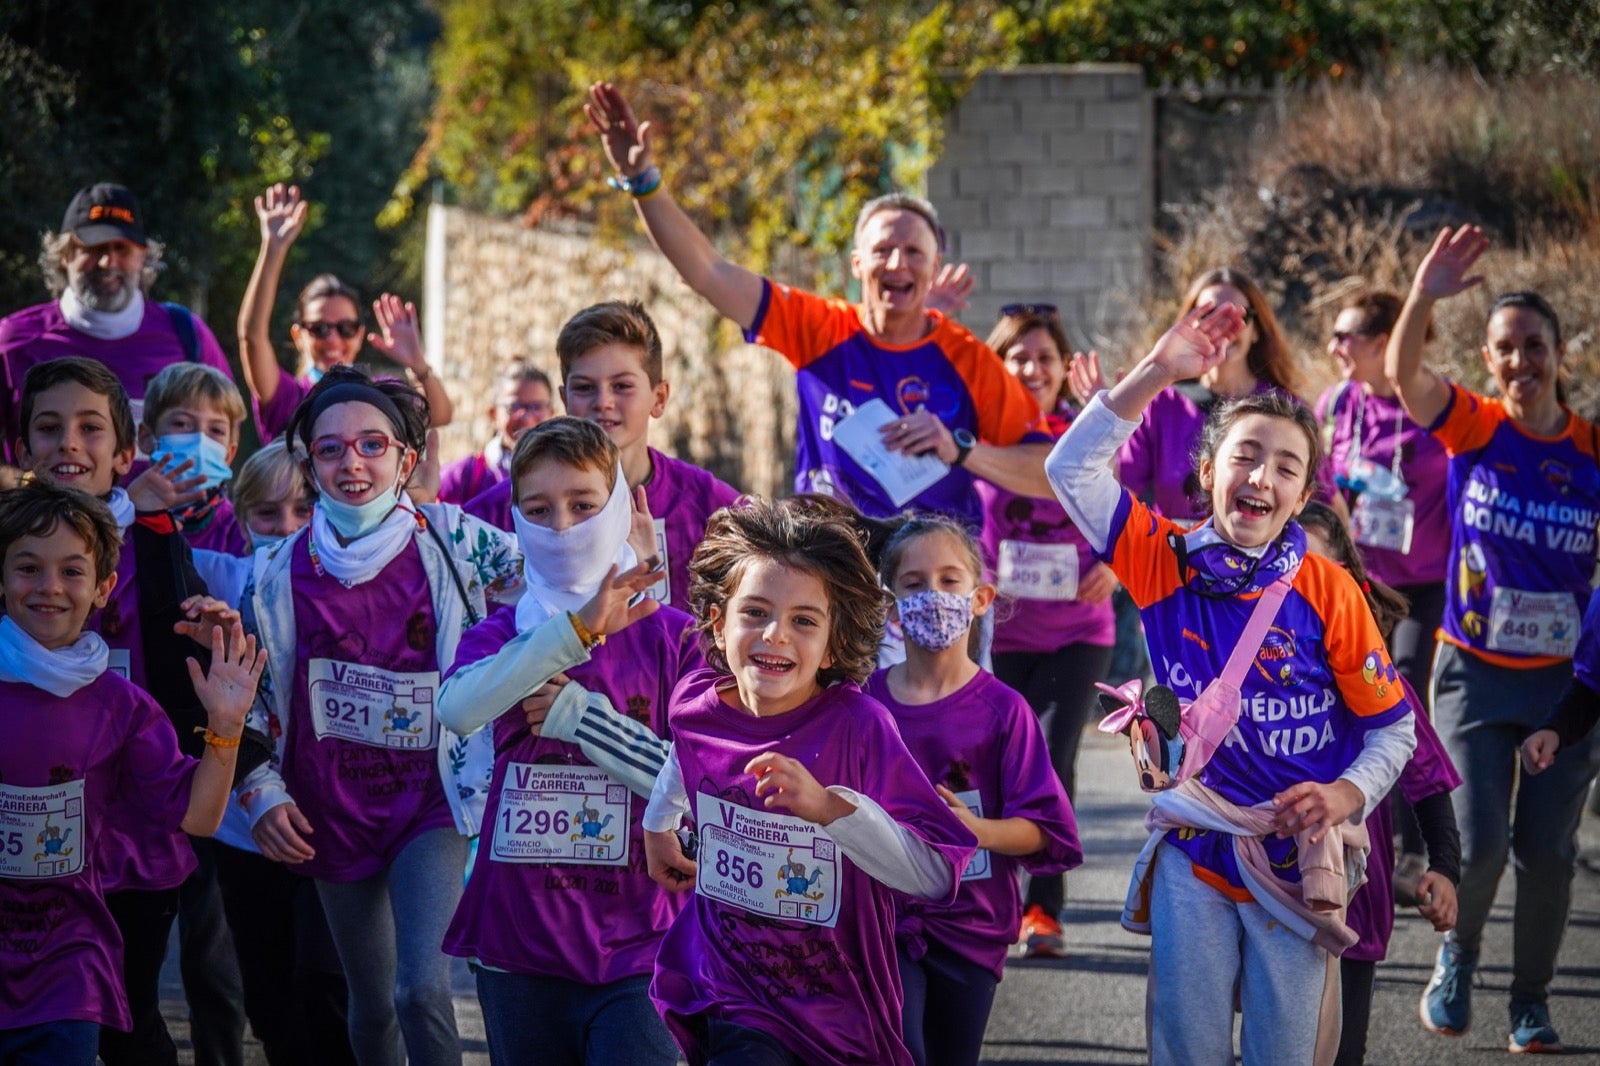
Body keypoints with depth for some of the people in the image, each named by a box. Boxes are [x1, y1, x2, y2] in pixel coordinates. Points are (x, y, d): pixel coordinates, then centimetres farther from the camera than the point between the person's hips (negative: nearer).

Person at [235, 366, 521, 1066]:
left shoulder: (449, 540, -6)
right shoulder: (279, 573, -1)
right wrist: (262, 792, -1)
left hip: (430, 799, -3)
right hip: (333, 811, 3)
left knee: (421, 987, -19)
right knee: (372, 1005, 13)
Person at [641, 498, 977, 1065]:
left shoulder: (857, 725, -19)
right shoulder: (695, 706, -6)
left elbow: (938, 874, -27)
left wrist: (831, 806, -37)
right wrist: (659, 822, 26)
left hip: (836, 1013, -3)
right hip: (723, 994, 3)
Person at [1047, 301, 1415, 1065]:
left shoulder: (1328, 592, -7)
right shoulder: (1168, 562, -2)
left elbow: (1391, 725, 1)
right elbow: (1072, 469, -9)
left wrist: (1348, 794, -18)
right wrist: (1156, 373, -15)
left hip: (1295, 859, -1)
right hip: (1192, 857, 1)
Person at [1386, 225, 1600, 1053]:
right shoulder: (1472, 427, -7)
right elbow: (1401, 372, -25)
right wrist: (1423, 299, -42)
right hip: (1474, 675, -1)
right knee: (1478, 843, -9)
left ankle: (1531, 1001, 22)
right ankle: (1457, 954, 21)